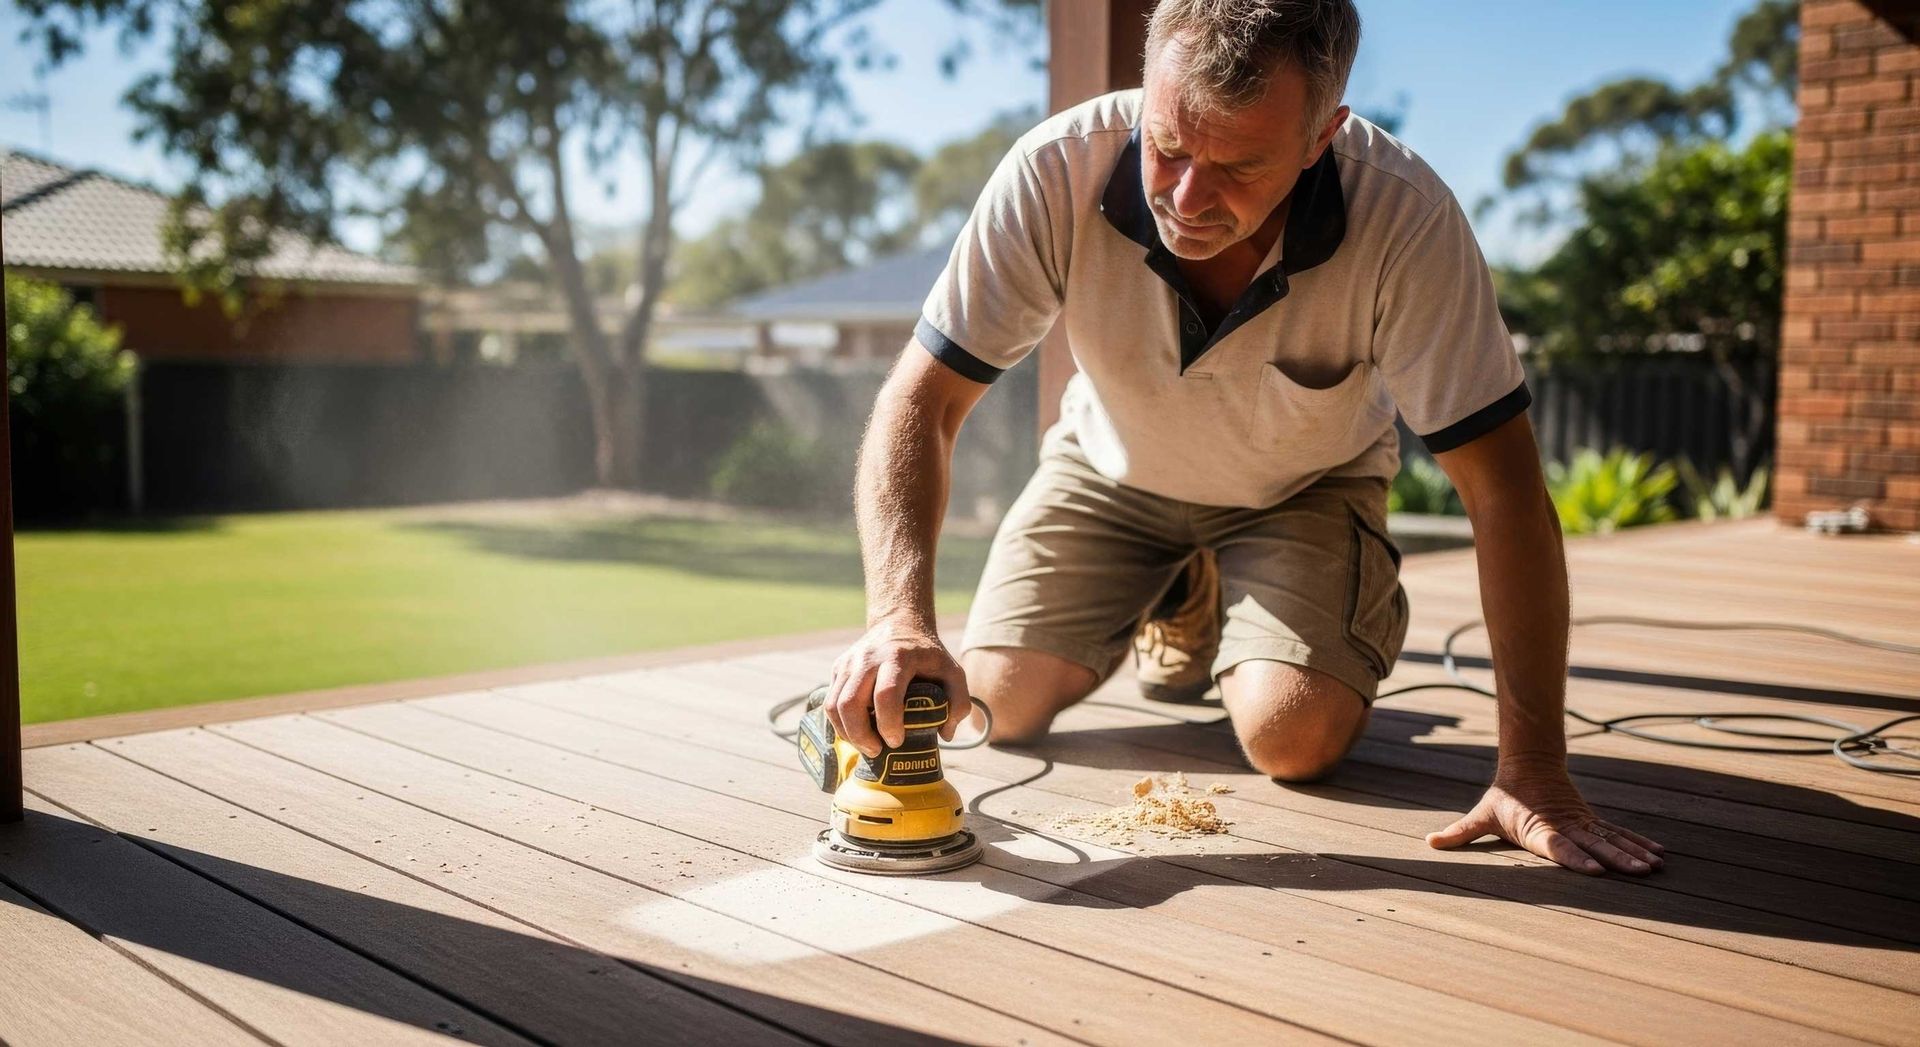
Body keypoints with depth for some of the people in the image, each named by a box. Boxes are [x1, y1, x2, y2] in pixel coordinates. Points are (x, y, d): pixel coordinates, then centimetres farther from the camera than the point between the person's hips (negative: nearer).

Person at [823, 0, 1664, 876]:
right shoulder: (1057, 170, -32)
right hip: (1113, 468, 2)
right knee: (1000, 704, -10)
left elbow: (1502, 486, -32)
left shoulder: (1404, 218, -35)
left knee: (1295, 738, -23)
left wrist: (1534, 771, -36)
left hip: (1304, 484, -2)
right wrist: (900, 617, -47)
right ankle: (1173, 602, 23)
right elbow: (922, 400, -30)